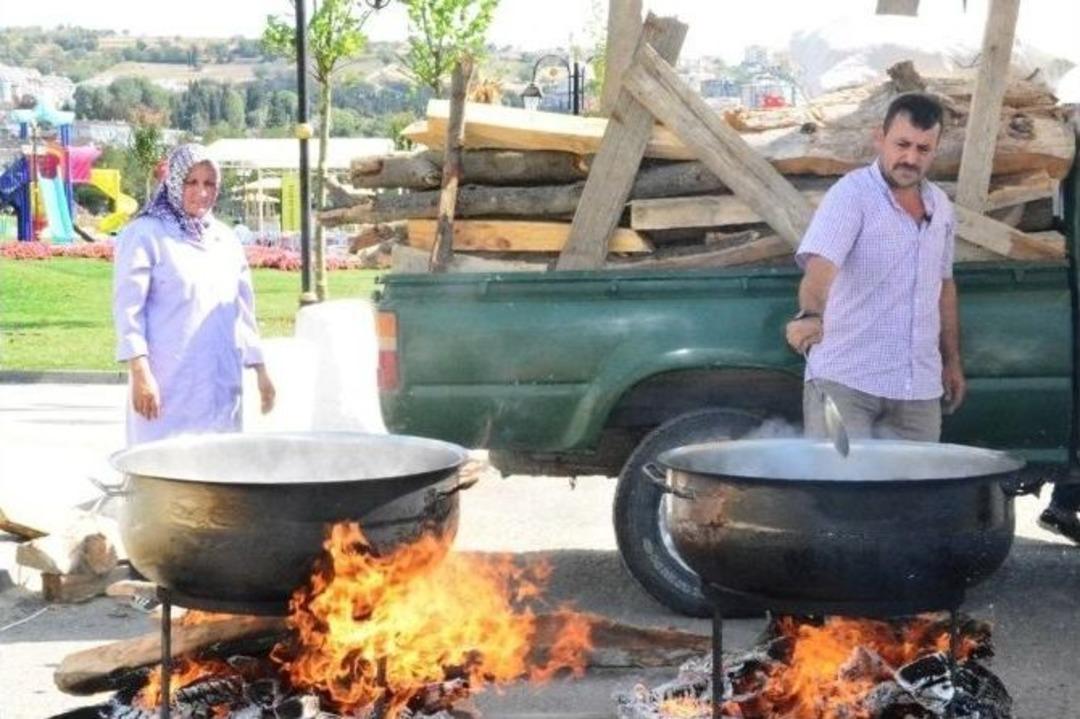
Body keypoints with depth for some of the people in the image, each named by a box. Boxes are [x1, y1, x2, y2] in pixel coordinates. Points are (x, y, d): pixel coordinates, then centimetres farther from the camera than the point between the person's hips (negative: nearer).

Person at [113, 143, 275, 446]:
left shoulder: (225, 239, 15)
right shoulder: (145, 234, -3)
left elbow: (244, 310, 20)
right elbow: (128, 308, -8)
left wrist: (260, 370, 18)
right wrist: (140, 373, -16)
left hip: (221, 384, 6)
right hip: (168, 385, -5)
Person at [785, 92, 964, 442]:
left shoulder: (940, 207, 12)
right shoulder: (851, 195, -9)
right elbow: (820, 264, -25)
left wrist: (952, 360, 23)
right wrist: (810, 315, -44)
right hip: (844, 381, -6)